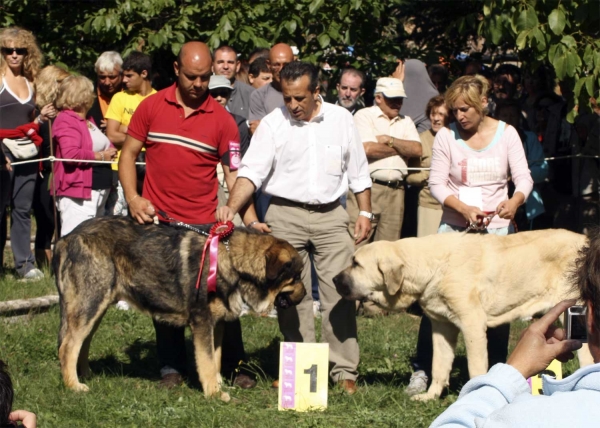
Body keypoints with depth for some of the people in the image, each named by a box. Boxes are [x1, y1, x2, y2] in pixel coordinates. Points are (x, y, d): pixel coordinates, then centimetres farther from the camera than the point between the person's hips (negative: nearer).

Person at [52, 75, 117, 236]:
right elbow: (71, 154, -25)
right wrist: (101, 156, -15)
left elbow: (98, 144, 33)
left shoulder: (87, 120, 19)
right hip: (78, 193, -10)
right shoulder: (66, 120, -12)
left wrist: (110, 151, 9)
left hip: (99, 191, 10)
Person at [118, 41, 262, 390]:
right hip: (158, 221, 1)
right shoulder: (152, 107, 2)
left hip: (205, 226, -1)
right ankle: (172, 369, 16)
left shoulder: (222, 119, -2)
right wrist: (133, 197, -8)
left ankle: (235, 367, 9)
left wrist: (251, 219, -16)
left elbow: (234, 174, -4)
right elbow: (129, 154, 7)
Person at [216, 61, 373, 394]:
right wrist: (232, 207, -24)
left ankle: (345, 371, 3)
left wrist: (365, 213, 8)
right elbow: (252, 171, -10)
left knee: (340, 292, -3)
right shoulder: (273, 123, -2)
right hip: (286, 215, -1)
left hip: (331, 215, 1)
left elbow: (358, 171, 12)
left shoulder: (341, 119, 5)